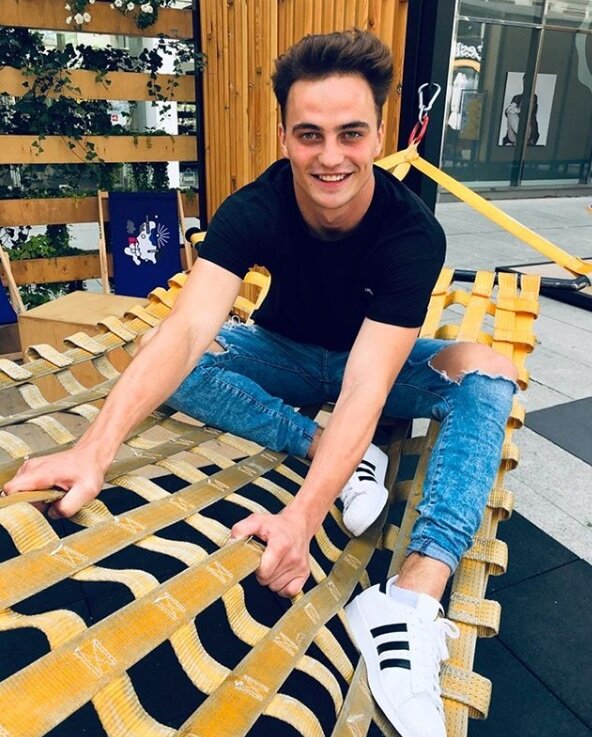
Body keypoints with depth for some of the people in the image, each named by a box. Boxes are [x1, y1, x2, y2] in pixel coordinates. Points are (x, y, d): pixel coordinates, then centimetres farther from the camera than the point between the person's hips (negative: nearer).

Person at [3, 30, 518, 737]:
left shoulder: (413, 231, -29)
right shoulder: (254, 209, -24)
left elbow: (364, 386, -39)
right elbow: (186, 328, -37)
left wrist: (302, 515, -51)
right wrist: (95, 450, -51)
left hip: (381, 364, -1)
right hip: (286, 356, 1)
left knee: (484, 370, -29)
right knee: (174, 360, -24)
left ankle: (413, 596, -43)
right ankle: (339, 455, -21)